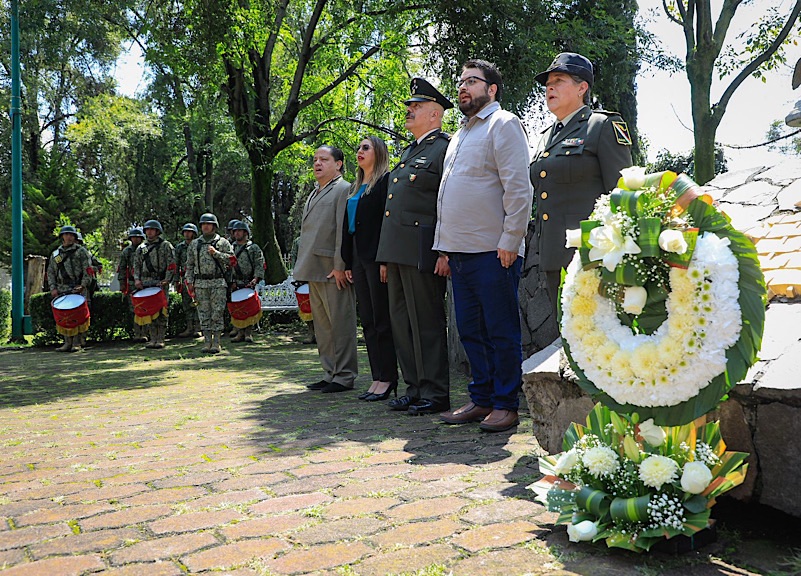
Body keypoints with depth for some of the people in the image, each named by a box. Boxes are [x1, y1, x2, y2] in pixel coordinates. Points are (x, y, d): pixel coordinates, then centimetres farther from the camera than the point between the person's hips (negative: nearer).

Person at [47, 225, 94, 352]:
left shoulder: (81, 251, 6)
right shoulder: (55, 254, 18)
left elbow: (88, 270, -1)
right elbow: (50, 272, 16)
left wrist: (83, 285, -12)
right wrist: (53, 288, 3)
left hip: (78, 290, -4)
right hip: (61, 291, 4)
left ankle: (77, 343, -3)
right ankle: (68, 343, 10)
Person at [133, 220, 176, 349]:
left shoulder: (165, 245, 2)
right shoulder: (141, 248, 17)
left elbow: (171, 265, -4)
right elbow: (136, 265, 17)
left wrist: (166, 280, -13)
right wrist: (137, 279, 1)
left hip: (161, 283, -4)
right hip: (145, 284, 4)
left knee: (161, 312, -5)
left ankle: (160, 339, 0)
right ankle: (153, 339, 11)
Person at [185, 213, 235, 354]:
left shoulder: (223, 242, 5)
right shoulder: (194, 244, 14)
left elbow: (231, 259, -3)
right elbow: (189, 264, 14)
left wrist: (216, 253, -12)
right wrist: (189, 281, 6)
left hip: (218, 283, -3)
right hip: (200, 283, 3)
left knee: (217, 313, -4)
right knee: (204, 314, 3)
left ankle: (216, 343, 1)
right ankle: (207, 342, 9)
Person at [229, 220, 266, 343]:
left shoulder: (254, 247, 4)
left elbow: (260, 265, -3)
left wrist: (255, 279, -17)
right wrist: (230, 281, 2)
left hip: (249, 283, -3)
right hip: (235, 284, 3)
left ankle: (248, 333, 1)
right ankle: (240, 332, 9)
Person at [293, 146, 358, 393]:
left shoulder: (344, 190, -5)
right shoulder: (314, 193, 23)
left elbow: (344, 231, -13)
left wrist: (340, 266, -19)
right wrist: (305, 267, 16)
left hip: (334, 271, -9)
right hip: (315, 270, 9)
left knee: (340, 324, -5)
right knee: (322, 325, 12)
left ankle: (344, 377, 1)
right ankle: (330, 373, 19)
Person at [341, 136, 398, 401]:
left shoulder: (386, 181, -4)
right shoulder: (355, 187, 21)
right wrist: (348, 262, 15)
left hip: (377, 257, -9)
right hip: (359, 258, 9)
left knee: (382, 320, -5)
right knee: (368, 320, 8)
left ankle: (388, 378, 1)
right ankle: (378, 377, 14)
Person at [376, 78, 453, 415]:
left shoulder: (446, 148, -5)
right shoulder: (408, 152, 24)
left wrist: (447, 252, -20)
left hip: (421, 250, -10)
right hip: (397, 250, 10)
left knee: (426, 323, -4)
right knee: (401, 321, 12)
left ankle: (435, 394, 5)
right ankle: (414, 389, 21)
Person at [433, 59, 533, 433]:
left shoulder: (503, 124, -2)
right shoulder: (460, 135, 23)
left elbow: (518, 188, -11)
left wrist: (510, 241, -18)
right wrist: (444, 247, 16)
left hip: (493, 252, -8)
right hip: (459, 251, 8)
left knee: (501, 332, -1)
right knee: (471, 331, 11)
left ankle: (505, 405, 8)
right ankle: (481, 399, 20)